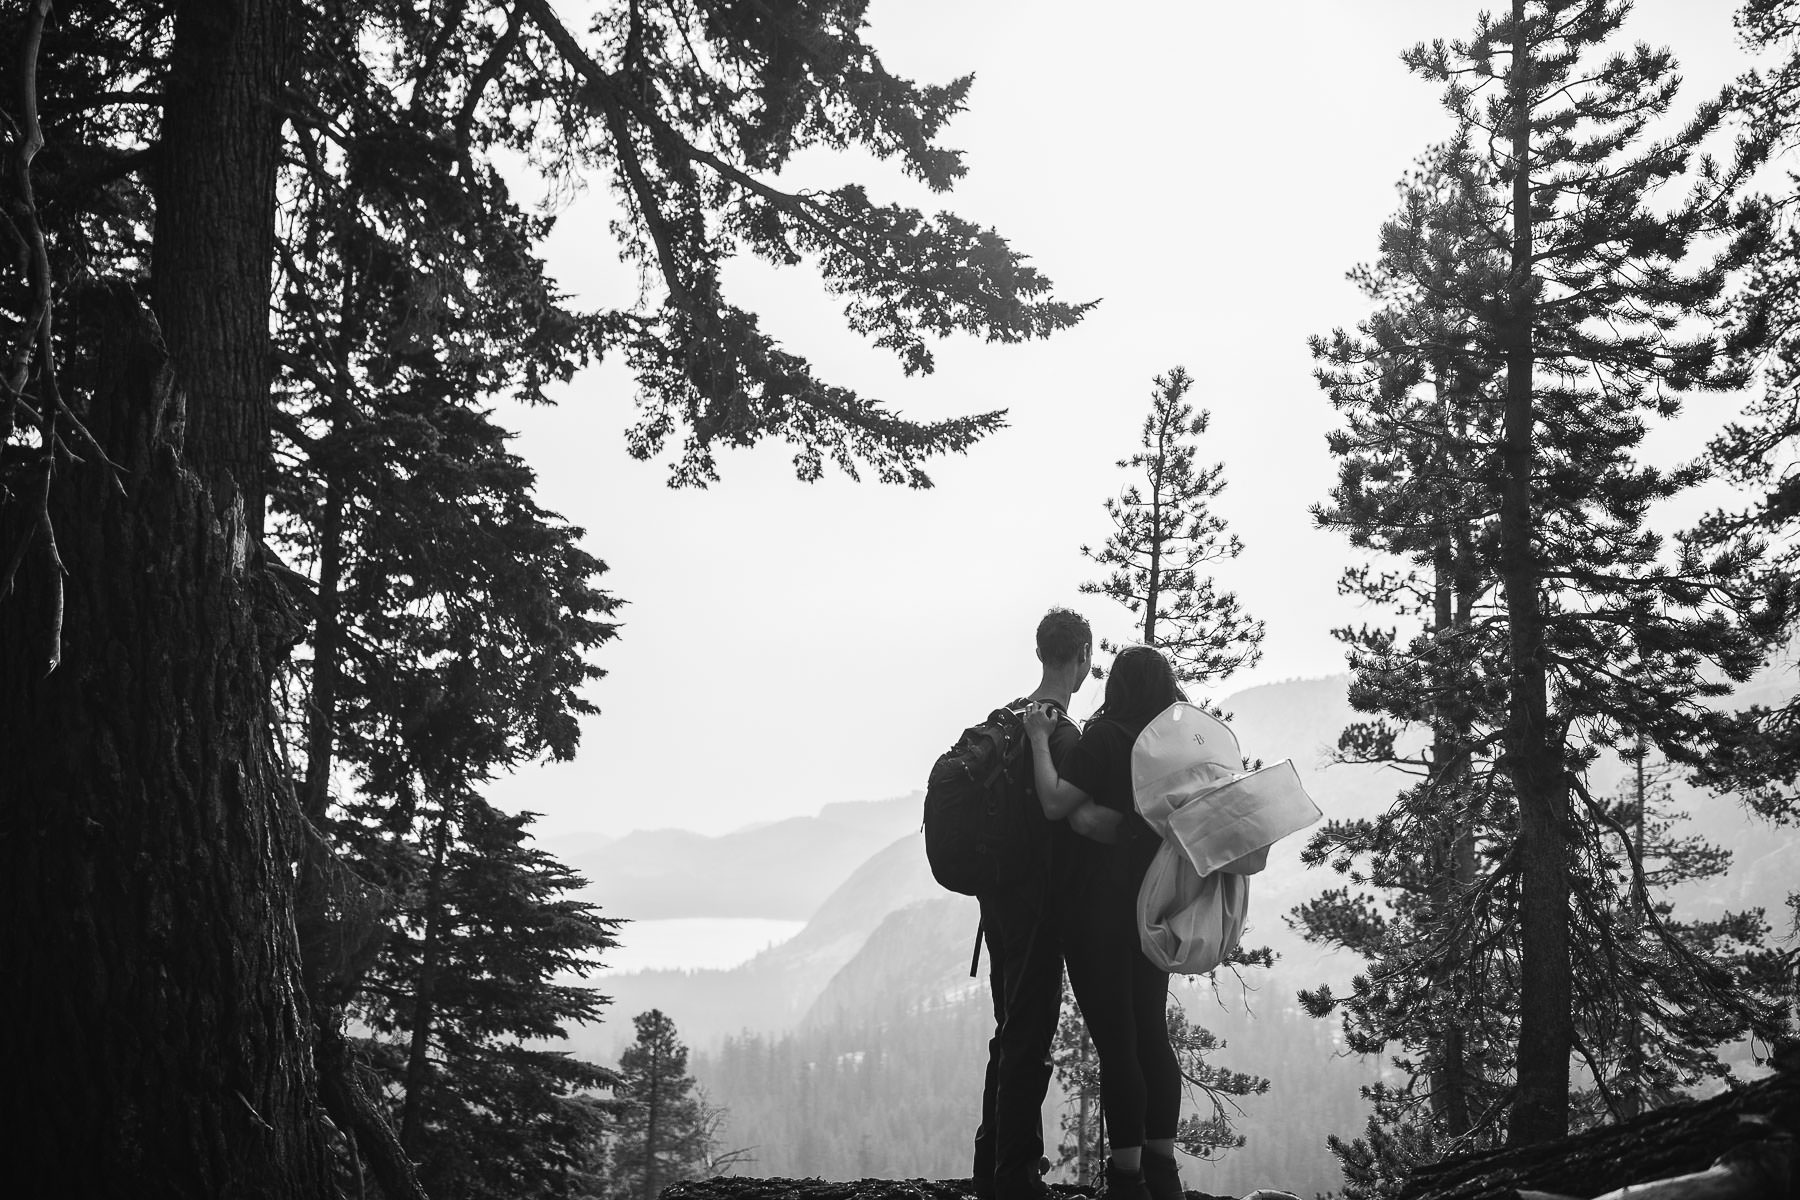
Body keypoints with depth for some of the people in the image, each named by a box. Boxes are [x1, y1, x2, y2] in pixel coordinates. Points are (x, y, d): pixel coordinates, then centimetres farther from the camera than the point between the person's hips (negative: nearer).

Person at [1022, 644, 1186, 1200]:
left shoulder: (1104, 735, -12)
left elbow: (1056, 803, -18)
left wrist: (1039, 739, -8)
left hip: (1100, 909, -7)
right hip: (1154, 907, 7)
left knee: (1115, 1040, -3)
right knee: (1152, 1034, 13)